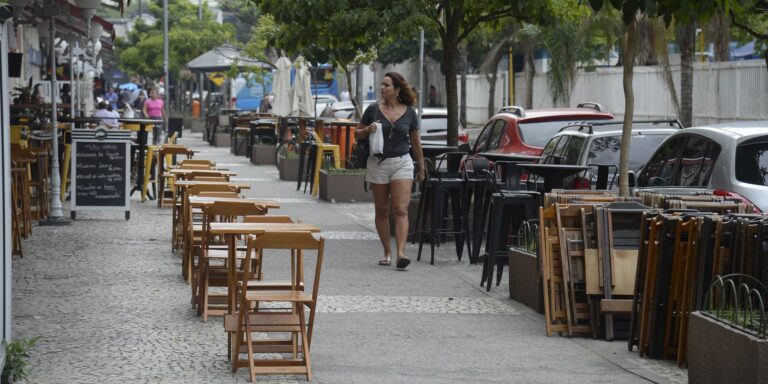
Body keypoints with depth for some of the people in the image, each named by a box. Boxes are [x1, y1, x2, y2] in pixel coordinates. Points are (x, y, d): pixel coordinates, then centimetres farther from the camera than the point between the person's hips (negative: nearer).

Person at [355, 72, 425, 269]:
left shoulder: (409, 112, 2)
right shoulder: (373, 109, 1)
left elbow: (415, 142, 12)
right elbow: (357, 133, 9)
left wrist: (421, 167, 16)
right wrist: (368, 130, -13)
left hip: (402, 162, -1)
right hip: (378, 163, 1)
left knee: (401, 209, -12)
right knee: (382, 211, 7)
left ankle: (401, 253, -20)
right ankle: (387, 252, 17)